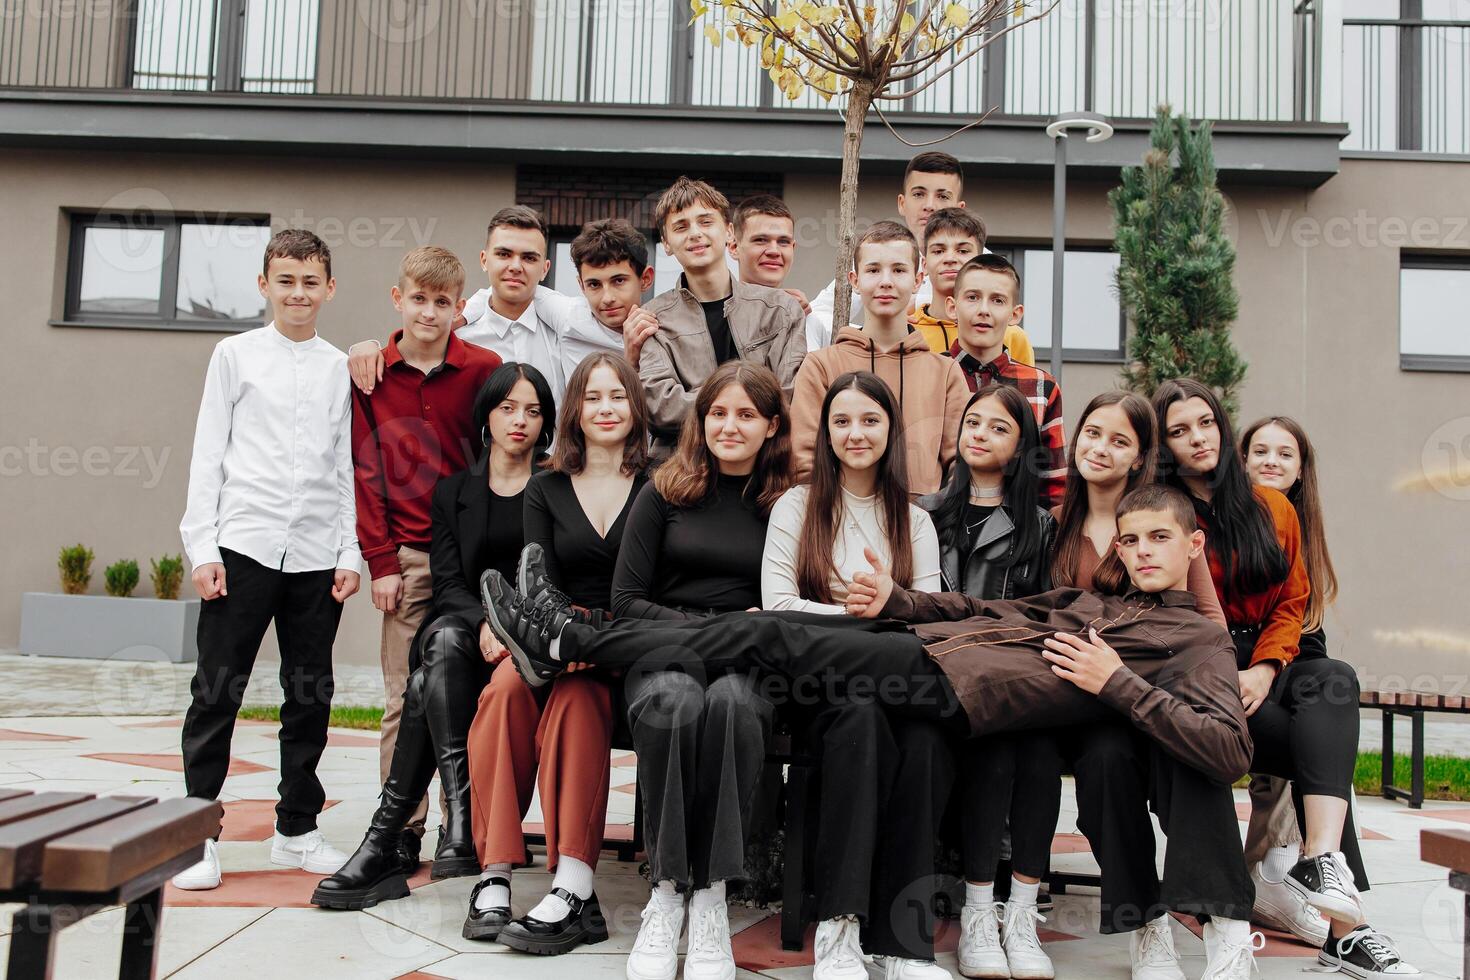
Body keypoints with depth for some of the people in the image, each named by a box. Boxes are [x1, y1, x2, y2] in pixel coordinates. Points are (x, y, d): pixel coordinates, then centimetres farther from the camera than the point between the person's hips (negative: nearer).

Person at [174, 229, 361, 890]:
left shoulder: (340, 368, 10)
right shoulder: (236, 354, 5)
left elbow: (345, 466, 11)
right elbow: (208, 455, 3)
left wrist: (349, 553, 5)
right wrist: (202, 548, -4)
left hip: (316, 554, 2)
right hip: (243, 545, -2)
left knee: (310, 695, 8)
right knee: (217, 692, -1)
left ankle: (296, 829, 19)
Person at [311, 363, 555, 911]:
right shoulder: (453, 491, 15)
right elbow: (447, 583, 4)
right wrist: (482, 624, -18)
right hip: (461, 626, 2)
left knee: (429, 682, -30)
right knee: (444, 641, -35)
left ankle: (384, 842, -31)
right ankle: (461, 814, -41)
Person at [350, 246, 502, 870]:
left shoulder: (485, 369, 0)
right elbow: (366, 472, 5)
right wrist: (381, 561, -1)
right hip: (406, 556, 1)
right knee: (402, 697, 4)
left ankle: (460, 830, 10)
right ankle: (400, 830, 12)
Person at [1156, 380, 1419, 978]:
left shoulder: (1272, 508, 14)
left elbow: (1292, 602, 11)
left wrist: (1264, 668, -8)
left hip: (1264, 665, 4)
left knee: (1334, 681, -30)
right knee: (1326, 744, -26)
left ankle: (1321, 860, -40)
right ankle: (1344, 923, -26)